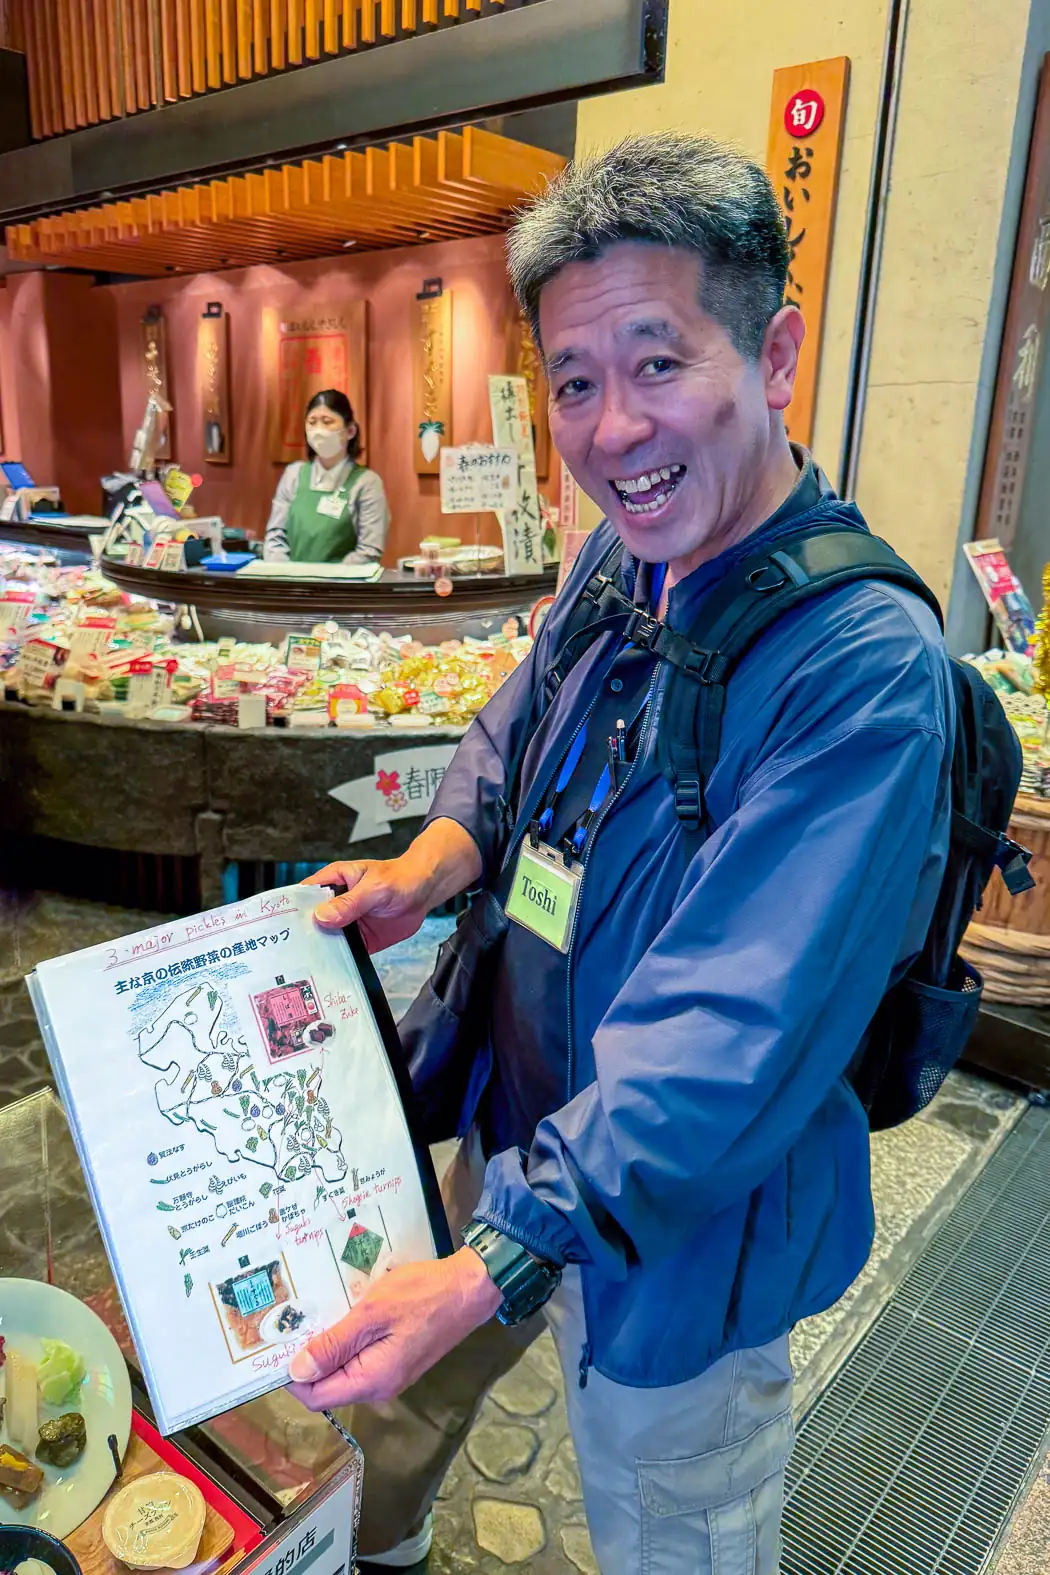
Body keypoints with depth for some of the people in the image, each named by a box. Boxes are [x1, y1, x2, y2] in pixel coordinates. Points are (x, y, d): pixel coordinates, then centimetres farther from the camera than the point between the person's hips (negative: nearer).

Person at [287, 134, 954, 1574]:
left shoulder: (864, 664, -29)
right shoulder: (622, 558, -5)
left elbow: (731, 1038, -33)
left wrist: (498, 1266, -34)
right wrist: (433, 863, -9)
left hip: (679, 1228, -6)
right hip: (515, 1124, 7)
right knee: (397, 1399, 31)